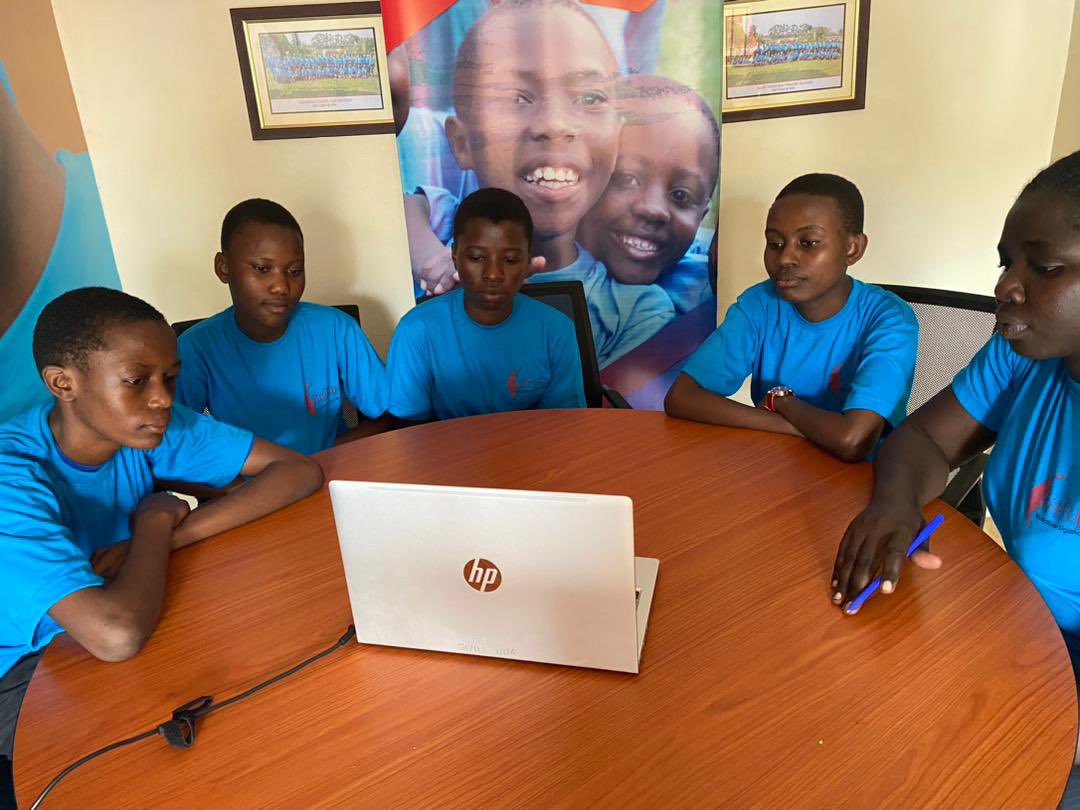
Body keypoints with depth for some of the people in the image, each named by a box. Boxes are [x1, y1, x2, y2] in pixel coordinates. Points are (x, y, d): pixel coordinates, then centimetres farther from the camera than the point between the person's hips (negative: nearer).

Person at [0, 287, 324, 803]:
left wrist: (168, 536, -27)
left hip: (137, 630, 5)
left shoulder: (151, 425, -16)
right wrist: (156, 526, -25)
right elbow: (117, 635, -44)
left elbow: (300, 470, -18)